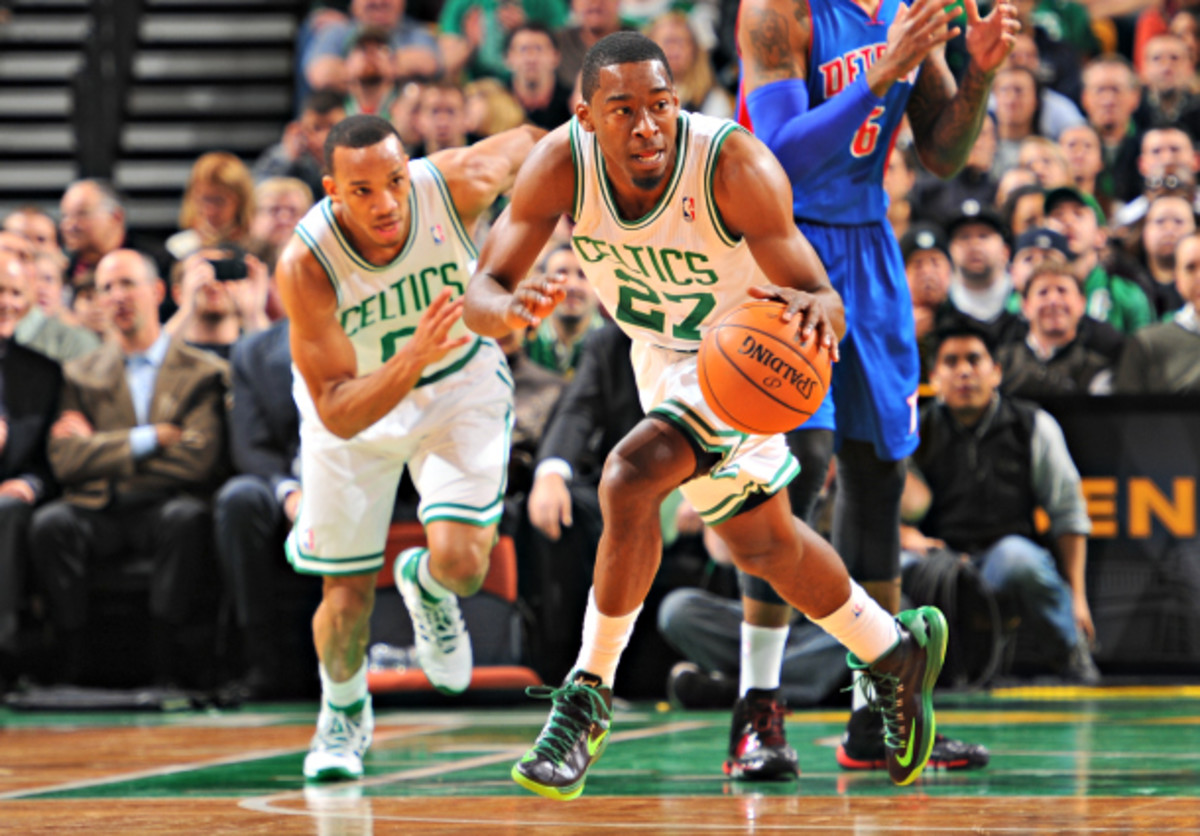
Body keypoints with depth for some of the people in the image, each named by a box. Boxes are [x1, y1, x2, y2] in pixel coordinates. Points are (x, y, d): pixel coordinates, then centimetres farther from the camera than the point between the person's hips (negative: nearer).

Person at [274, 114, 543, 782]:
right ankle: (344, 713, 36)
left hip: (461, 383, 1)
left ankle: (426, 585, 19)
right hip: (353, 403, -1)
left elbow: (532, 142, -5)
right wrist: (416, 357, -49)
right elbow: (338, 415, -34)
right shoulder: (305, 265, -34)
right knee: (347, 598, 3)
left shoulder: (457, 183, -30)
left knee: (462, 562, -20)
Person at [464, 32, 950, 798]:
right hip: (660, 350, 6)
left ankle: (589, 696, -11)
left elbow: (823, 300, -35)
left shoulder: (735, 166, -35)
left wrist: (817, 309, -60)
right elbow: (479, 296, -28)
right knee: (761, 542, 21)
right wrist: (510, 308, -52)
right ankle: (895, 653, 45)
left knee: (630, 479, -28)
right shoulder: (561, 166, -26)